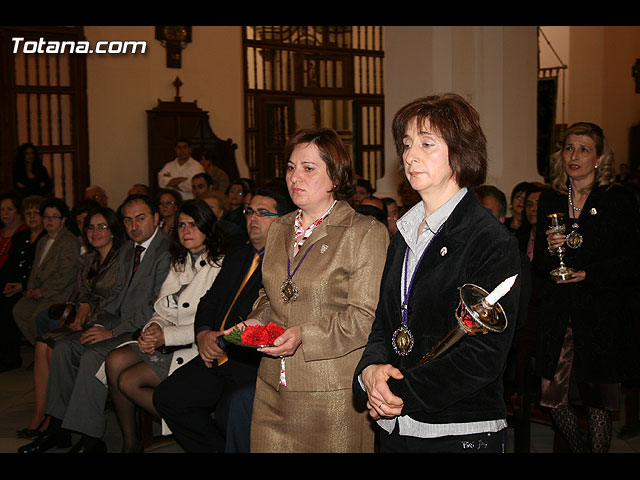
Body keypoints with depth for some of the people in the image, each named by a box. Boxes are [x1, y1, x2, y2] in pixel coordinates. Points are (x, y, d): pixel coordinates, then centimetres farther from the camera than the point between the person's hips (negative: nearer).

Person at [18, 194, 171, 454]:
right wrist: (99, 324, -1)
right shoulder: (127, 250, 16)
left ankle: (90, 439, -19)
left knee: (93, 354, -27)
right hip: (120, 324, 9)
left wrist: (113, 331, -18)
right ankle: (58, 427, 5)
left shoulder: (167, 252, -14)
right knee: (64, 348, -2)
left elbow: (159, 307, -20)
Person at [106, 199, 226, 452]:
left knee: (128, 381, -17)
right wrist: (152, 329, -8)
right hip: (168, 344, 8)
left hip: (197, 348, -8)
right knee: (115, 361, -15)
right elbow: (163, 310, 15)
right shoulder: (179, 263, 16)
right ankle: (130, 443, -3)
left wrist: (167, 335, -17)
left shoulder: (221, 265, -9)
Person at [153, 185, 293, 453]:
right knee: (167, 397, -2)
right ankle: (217, 450, 11)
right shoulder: (237, 256, 21)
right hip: (218, 359, 8)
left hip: (254, 362, -8)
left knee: (229, 415, -30)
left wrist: (226, 342, -16)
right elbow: (210, 300, 22)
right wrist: (204, 334, 1)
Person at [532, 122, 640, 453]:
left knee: (598, 399, 3)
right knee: (552, 398, 2)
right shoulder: (550, 201, 10)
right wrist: (550, 249, -9)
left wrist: (589, 273, -13)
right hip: (559, 312, 3)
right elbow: (539, 263, 12)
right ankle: (577, 448, 26)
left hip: (603, 313, -3)